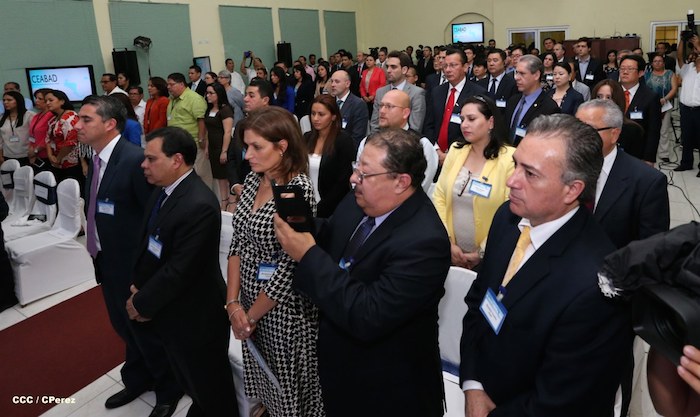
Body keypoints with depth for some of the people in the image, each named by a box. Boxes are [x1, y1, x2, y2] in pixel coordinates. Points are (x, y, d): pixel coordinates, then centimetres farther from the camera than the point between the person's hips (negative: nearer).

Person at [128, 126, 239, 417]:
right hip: (169, 313, 9)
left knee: (212, 393, 14)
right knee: (190, 384, 28)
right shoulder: (162, 190, 1)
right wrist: (139, 288, -4)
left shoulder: (199, 205, -30)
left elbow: (180, 270, -27)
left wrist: (142, 303, -15)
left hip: (194, 318, -9)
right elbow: (145, 243, 8)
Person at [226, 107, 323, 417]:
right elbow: (238, 243, 3)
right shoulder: (253, 180, 0)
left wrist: (251, 315, -11)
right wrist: (233, 303, -3)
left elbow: (289, 268, -22)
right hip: (250, 299, 7)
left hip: (283, 309, -6)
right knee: (261, 377, 26)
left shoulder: (299, 190, -23)